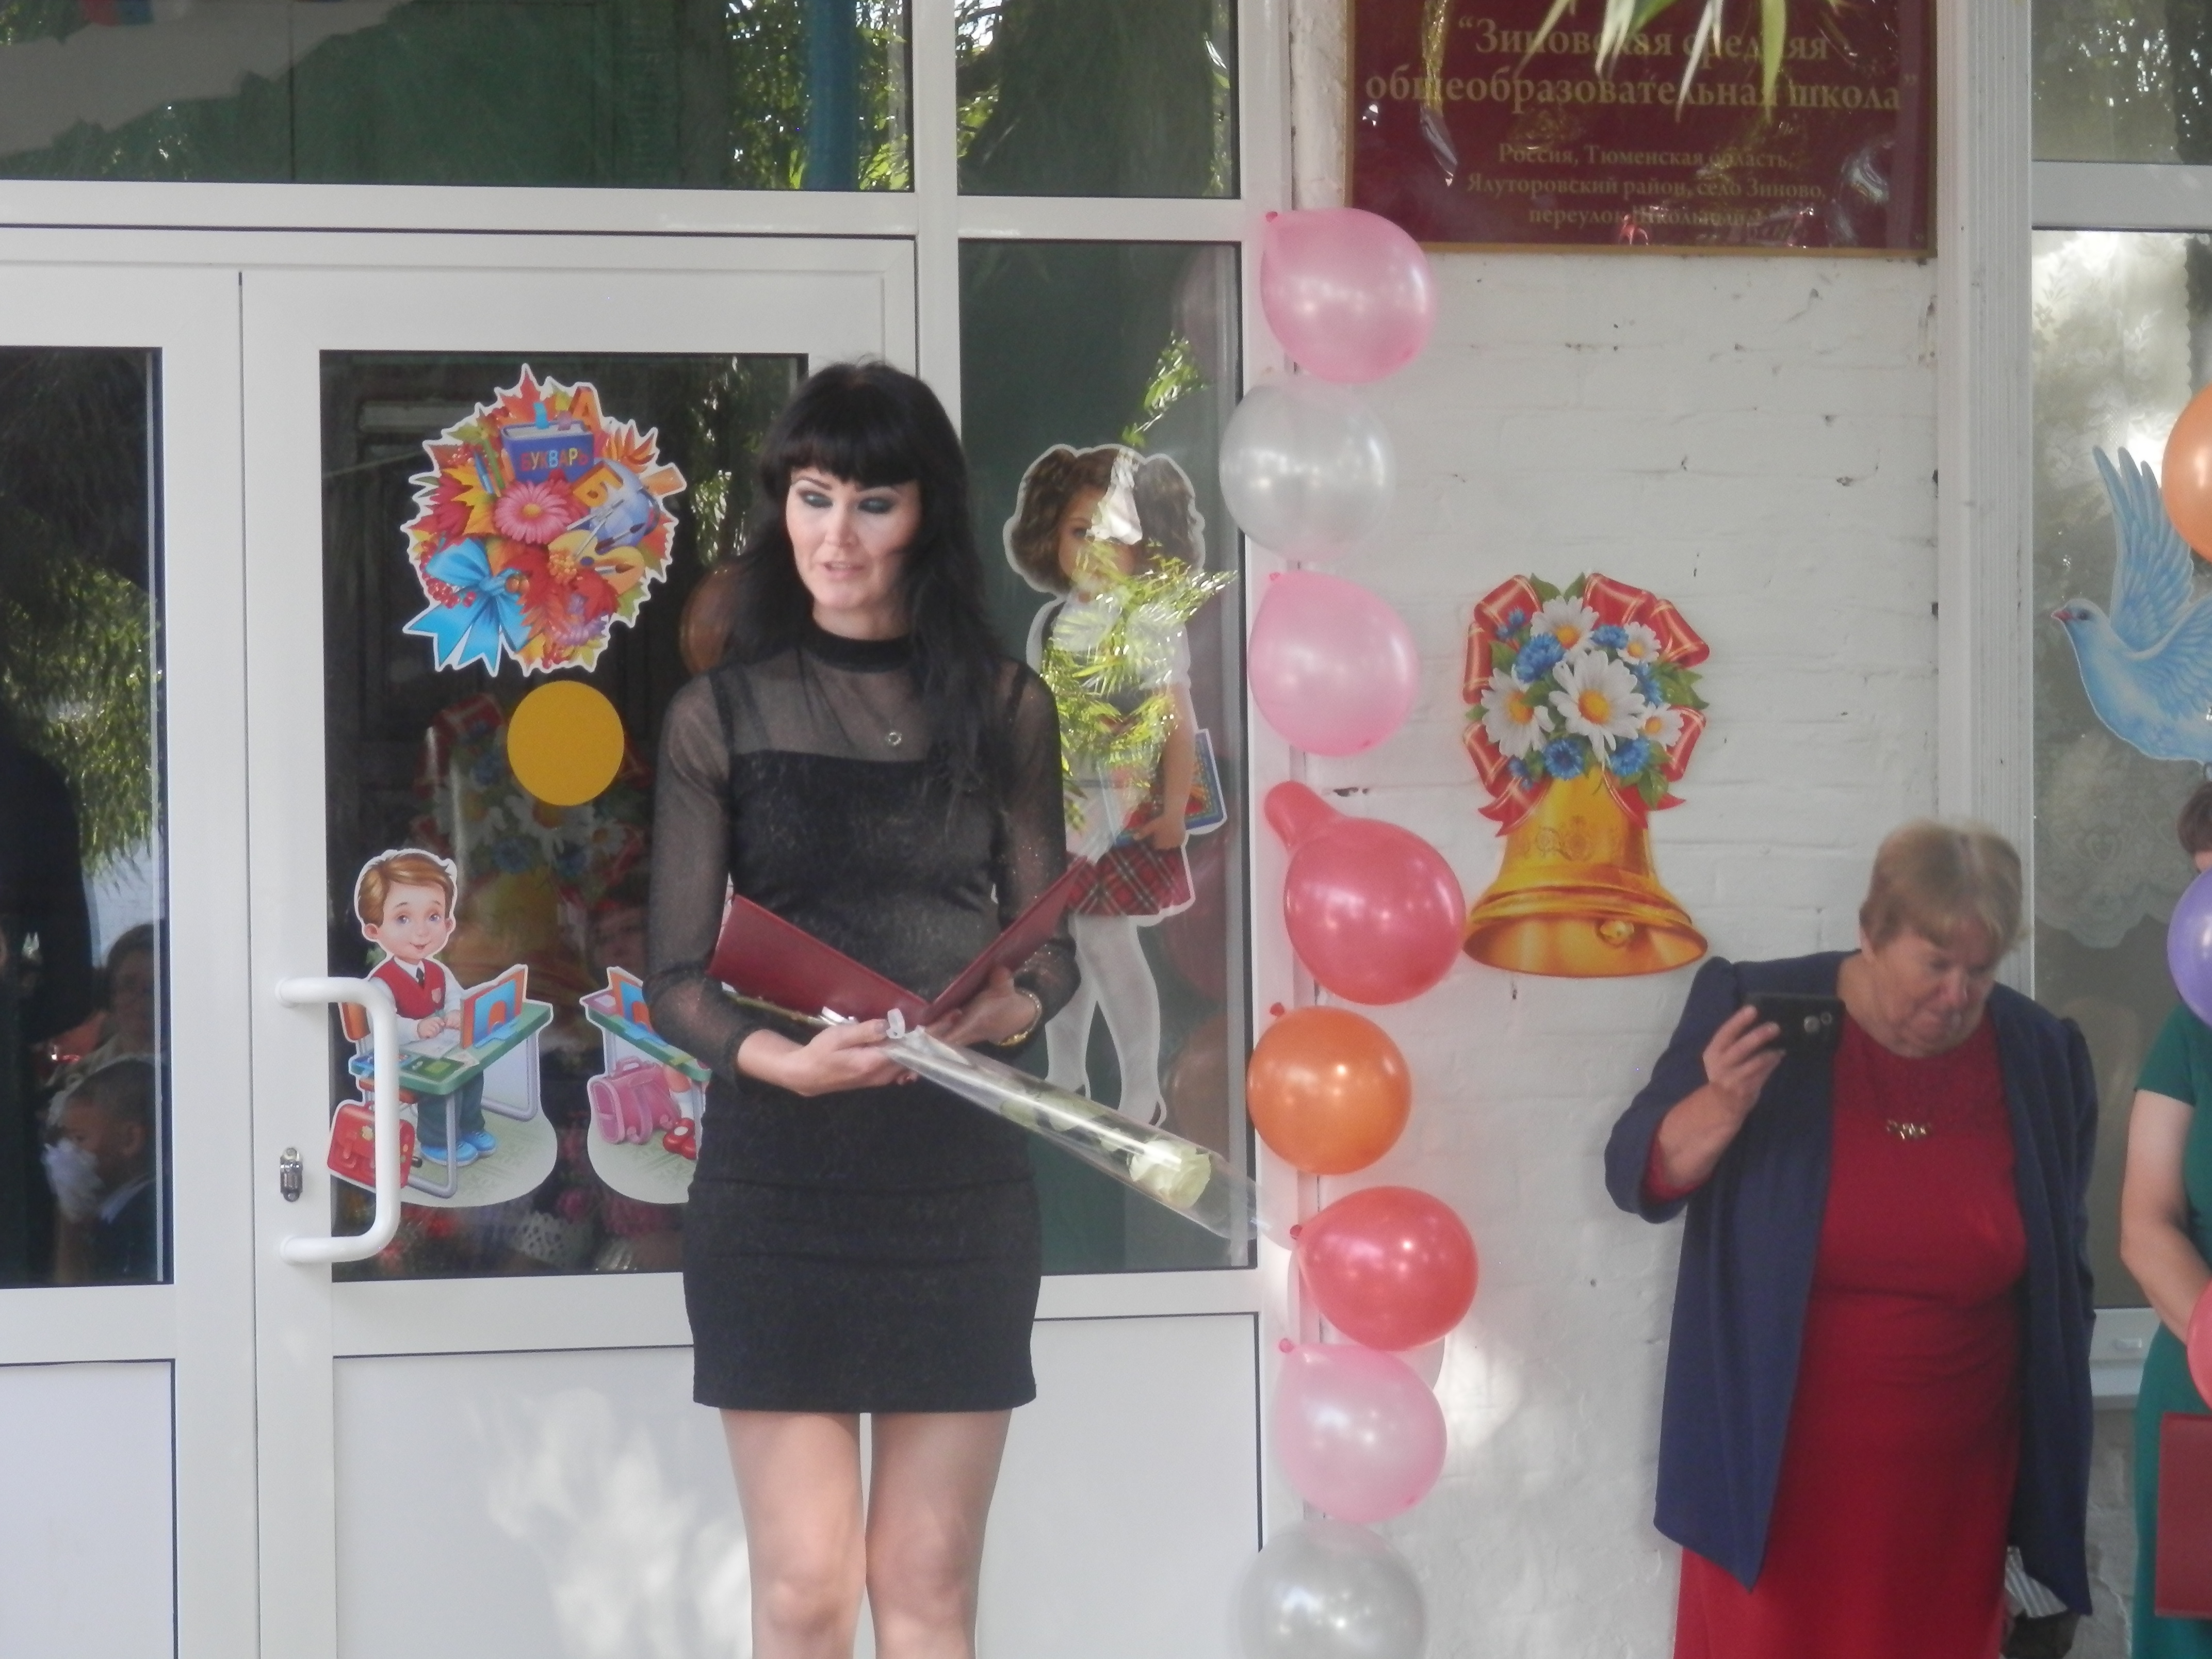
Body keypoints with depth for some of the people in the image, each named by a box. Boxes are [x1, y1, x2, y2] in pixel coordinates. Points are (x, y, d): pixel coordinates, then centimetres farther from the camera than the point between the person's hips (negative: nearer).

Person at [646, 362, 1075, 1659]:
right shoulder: (722, 714, 3)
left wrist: (1018, 1006, -13)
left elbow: (1050, 942, 10)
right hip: (778, 1167, -1)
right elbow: (677, 977, 2)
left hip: (958, 1170, 1)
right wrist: (780, 1057, -18)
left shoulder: (1004, 708, 7)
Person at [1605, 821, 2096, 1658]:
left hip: (1955, 1471, 2)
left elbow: (2063, 1275, 9)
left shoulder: (2039, 1055, 0)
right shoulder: (1758, 1010, -8)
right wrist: (1723, 1104, -25)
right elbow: (1638, 1177, -6)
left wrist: (2054, 1457, 12)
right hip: (1778, 1460, -2)